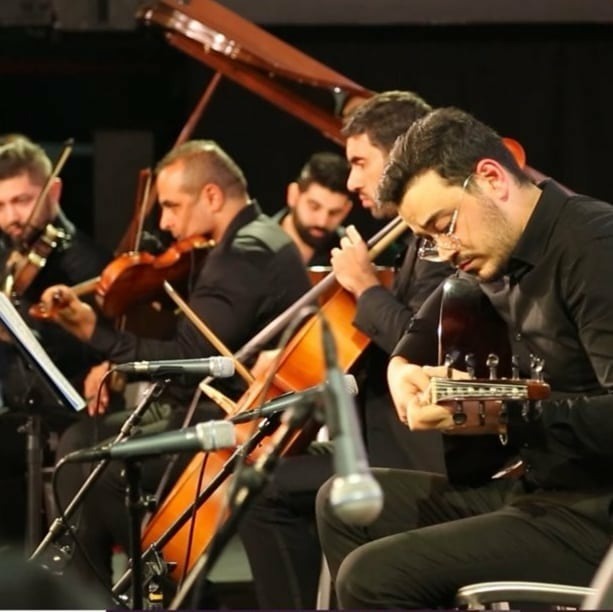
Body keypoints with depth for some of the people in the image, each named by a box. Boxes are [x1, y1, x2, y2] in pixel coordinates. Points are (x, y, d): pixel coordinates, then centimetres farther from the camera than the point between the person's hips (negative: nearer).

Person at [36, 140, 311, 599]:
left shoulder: (246, 255, -19)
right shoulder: (253, 240, 14)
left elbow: (186, 358, -25)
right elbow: (191, 344, 13)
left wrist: (96, 331, -23)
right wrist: (120, 364, 1)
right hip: (221, 408, 11)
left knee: (88, 469, -15)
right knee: (80, 440, 8)